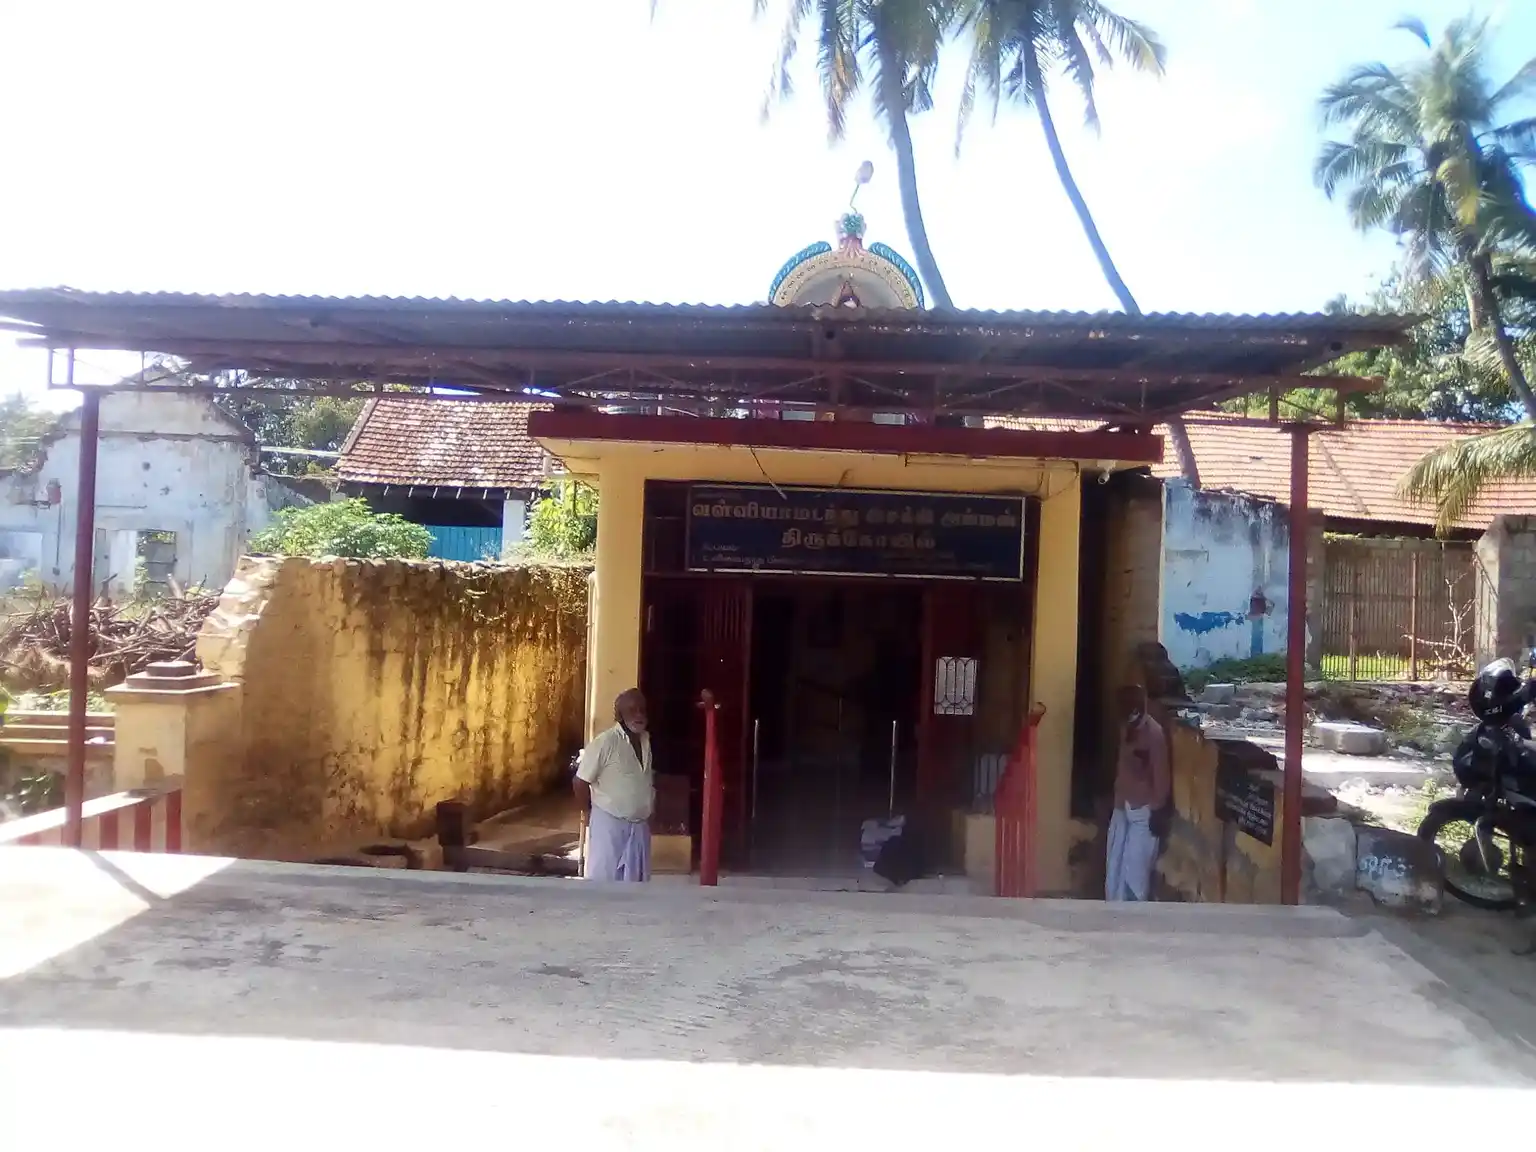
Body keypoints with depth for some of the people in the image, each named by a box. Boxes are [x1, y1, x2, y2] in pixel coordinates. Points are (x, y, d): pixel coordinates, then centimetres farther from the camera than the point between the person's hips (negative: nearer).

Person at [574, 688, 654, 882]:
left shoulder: (646, 740, 3)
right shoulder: (605, 742, -18)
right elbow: (581, 781, -12)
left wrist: (649, 809, 12)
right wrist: (587, 812, -2)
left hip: (640, 825, 6)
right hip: (609, 822, -6)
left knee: (636, 880, 12)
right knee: (602, 879, 1)